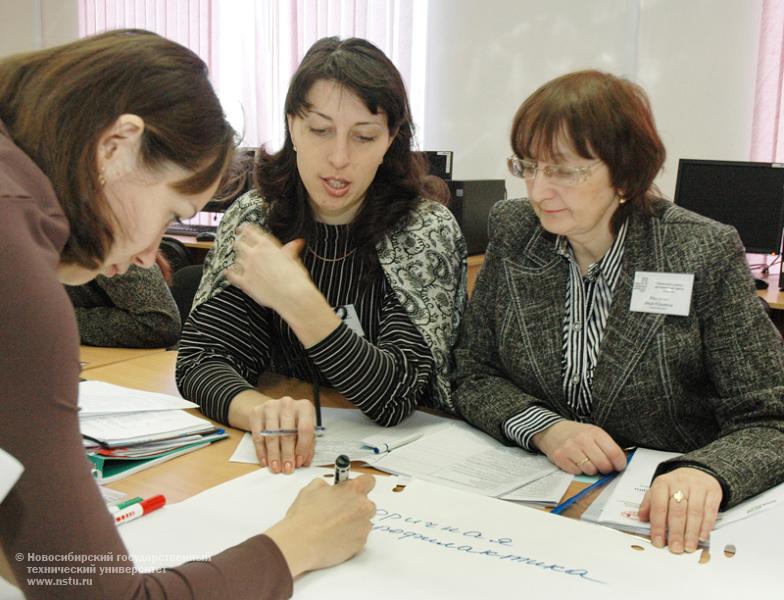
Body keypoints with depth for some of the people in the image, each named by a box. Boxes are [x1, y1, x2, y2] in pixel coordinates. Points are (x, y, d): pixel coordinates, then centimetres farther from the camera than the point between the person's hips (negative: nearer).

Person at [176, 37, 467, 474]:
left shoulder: (427, 231, -12)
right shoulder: (255, 218, -4)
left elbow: (396, 398, -19)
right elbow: (200, 359, -9)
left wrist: (298, 302, -31)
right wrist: (261, 410, -30)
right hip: (283, 461, 2)